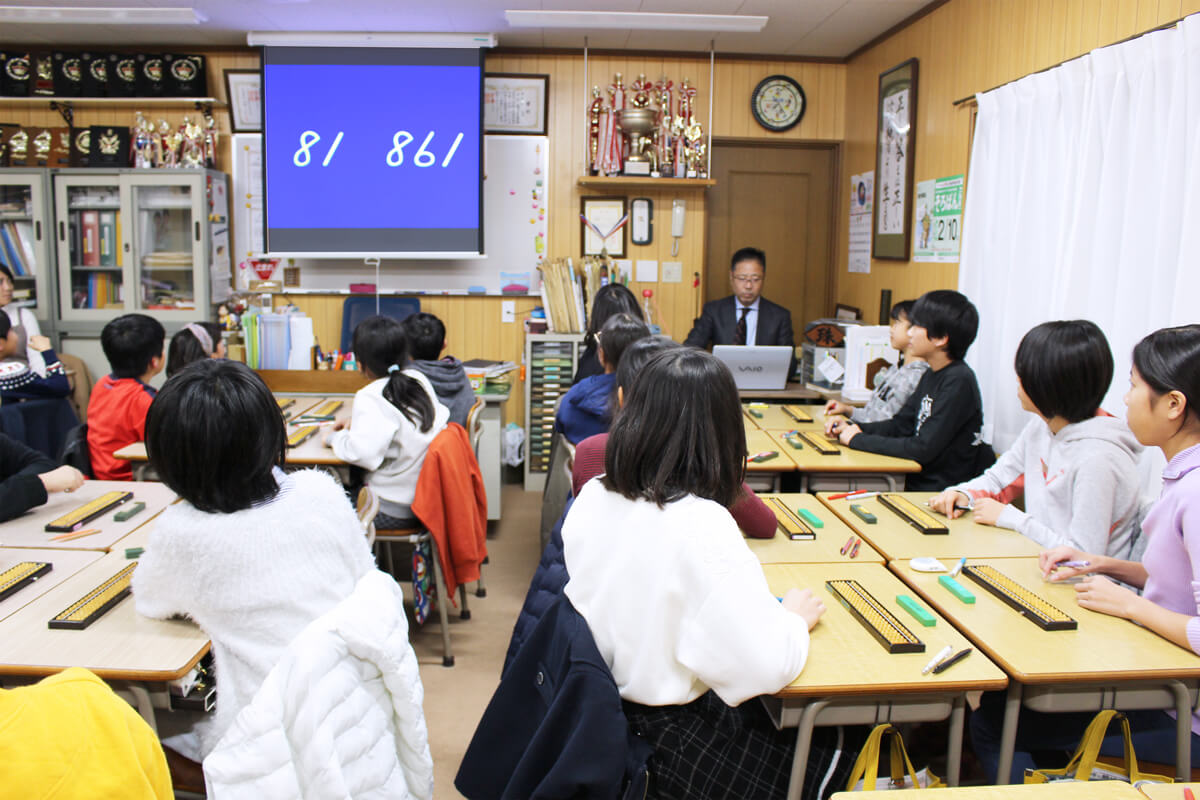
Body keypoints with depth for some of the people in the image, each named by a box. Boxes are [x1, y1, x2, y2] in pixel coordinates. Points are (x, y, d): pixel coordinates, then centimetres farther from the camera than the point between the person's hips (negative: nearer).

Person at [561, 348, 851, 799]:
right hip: (666, 738, -7)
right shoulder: (700, 525, -28)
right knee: (827, 744, 16)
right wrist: (795, 617, -5)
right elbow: (768, 665, -25)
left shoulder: (593, 497, -6)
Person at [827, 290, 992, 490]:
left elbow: (924, 449, -23)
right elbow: (900, 425, 15)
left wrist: (859, 440, -15)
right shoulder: (931, 376, 10)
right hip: (916, 481, 8)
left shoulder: (959, 382, -19)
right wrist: (850, 427, 0)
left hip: (941, 495, -8)